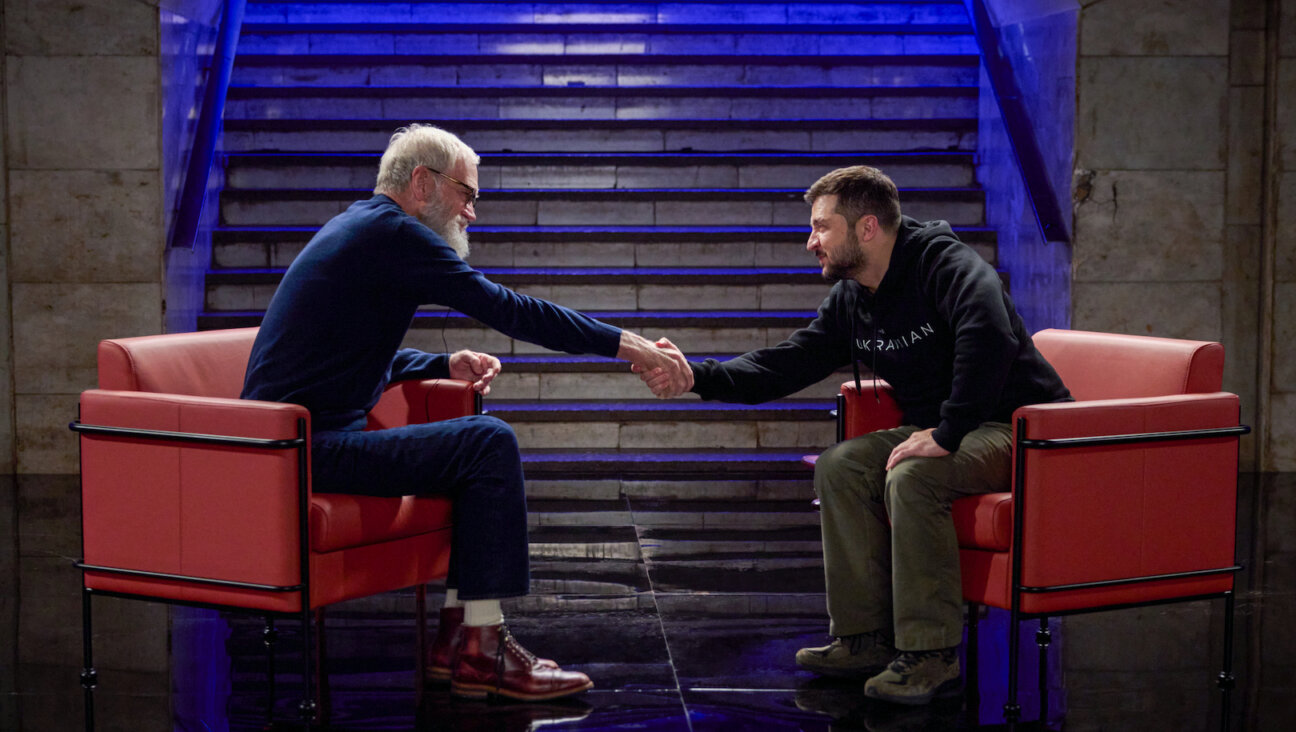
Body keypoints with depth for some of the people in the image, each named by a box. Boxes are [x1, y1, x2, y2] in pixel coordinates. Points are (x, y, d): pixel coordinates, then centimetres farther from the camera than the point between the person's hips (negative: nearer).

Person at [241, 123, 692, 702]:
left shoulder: (357, 227, 21)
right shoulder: (391, 231, -12)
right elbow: (508, 309, -16)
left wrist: (445, 365, 12)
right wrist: (627, 346, -13)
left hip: (297, 440, 11)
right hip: (310, 447, -11)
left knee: (479, 450, 16)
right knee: (489, 443, -16)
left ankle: (458, 635, 13)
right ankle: (481, 651, -13)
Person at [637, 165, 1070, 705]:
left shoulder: (944, 264, -19)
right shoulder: (850, 301, 8)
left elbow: (988, 334, -39)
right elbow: (782, 367, 6)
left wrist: (946, 433, -38)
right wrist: (697, 376, -7)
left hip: (1018, 426, -8)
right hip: (946, 430, 8)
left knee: (911, 477, -32)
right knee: (839, 468, -8)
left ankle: (930, 655, -24)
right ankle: (866, 639, -4)